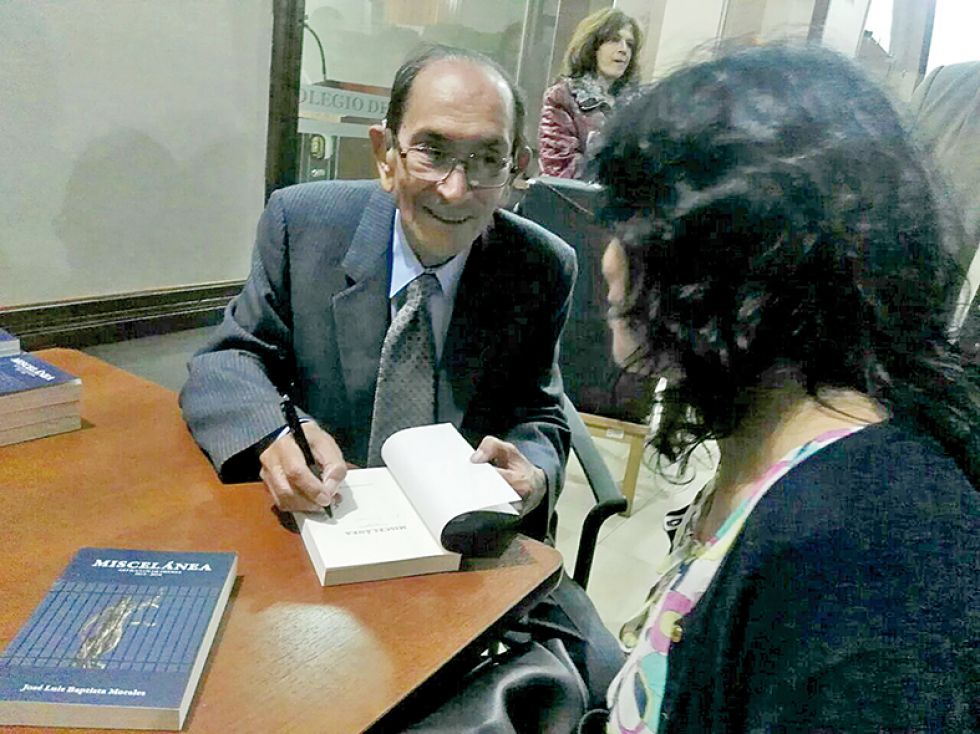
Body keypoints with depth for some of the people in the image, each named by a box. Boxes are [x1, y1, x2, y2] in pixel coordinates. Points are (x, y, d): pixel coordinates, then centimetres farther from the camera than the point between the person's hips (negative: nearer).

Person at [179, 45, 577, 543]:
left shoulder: (544, 271, -8)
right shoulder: (302, 223, -9)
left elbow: (539, 417, 1)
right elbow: (227, 361, -4)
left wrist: (534, 478, -23)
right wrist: (273, 435, -27)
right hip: (319, 516, 1)